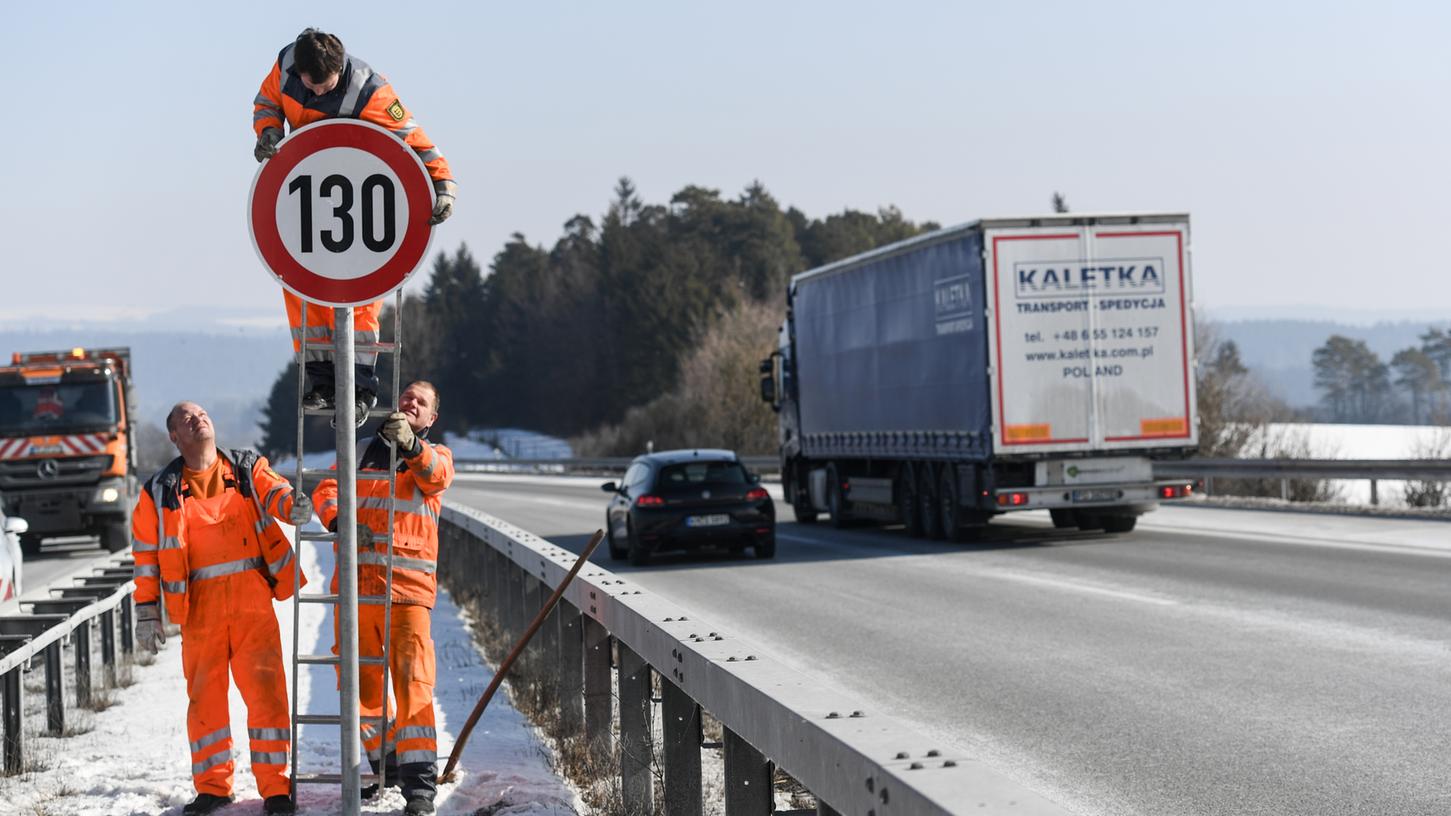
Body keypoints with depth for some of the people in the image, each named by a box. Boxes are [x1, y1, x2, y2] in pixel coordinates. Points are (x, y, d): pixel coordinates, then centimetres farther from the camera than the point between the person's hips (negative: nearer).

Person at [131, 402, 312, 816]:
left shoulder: (248, 470, 10)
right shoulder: (161, 492, 9)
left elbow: (275, 493, -7)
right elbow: (146, 554, 11)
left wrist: (295, 505, -31)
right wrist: (147, 612, 7)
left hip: (252, 599, -1)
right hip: (200, 607, 1)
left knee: (265, 689, -5)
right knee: (204, 695, 5)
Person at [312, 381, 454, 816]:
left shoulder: (437, 455, 11)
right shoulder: (361, 452, 20)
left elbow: (434, 474, -13)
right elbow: (327, 490, 7)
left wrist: (410, 443, -35)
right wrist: (339, 519, -16)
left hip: (408, 585, -3)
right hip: (355, 582, 3)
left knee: (413, 682, -11)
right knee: (360, 681, 7)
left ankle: (419, 781, -12)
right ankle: (380, 764, 21)